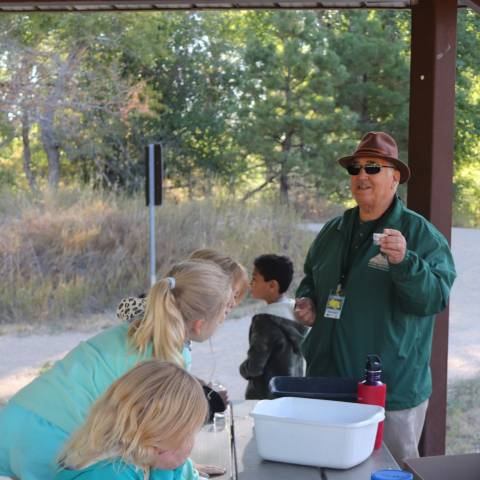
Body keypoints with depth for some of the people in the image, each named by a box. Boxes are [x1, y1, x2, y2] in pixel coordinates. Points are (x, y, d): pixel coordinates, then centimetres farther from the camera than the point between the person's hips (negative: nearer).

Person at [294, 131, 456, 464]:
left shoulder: (421, 234, -8)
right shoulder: (333, 231, 10)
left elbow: (436, 298, -18)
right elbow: (311, 277, 25)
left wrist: (404, 262, -33)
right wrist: (306, 299, 4)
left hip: (393, 391, -5)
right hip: (327, 383, 6)